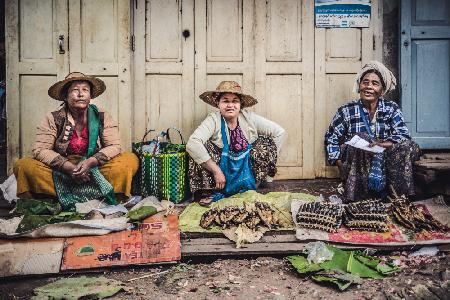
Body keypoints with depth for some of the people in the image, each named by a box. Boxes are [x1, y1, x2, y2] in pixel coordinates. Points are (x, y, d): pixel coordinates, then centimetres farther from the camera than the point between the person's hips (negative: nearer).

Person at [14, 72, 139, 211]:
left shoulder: (102, 117, 0)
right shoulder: (53, 119, -1)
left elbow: (114, 147, -6)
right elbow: (40, 150, -9)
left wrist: (90, 162, -23)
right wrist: (69, 167, -23)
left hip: (96, 171, 0)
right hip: (61, 172, 1)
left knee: (131, 159, -22)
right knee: (23, 165, -23)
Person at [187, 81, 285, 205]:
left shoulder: (249, 118, -6)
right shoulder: (214, 120, -14)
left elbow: (279, 132, -2)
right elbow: (192, 144, -30)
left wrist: (266, 159, -6)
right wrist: (216, 171, -30)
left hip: (248, 173, 3)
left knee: (265, 141, -14)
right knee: (201, 147, -24)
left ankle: (253, 187, -3)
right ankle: (208, 192, -10)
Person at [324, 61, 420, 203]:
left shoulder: (391, 109, 3)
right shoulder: (347, 111, 0)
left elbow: (403, 135, -9)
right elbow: (331, 138, 1)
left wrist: (380, 145, -28)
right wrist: (341, 167, -12)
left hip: (386, 162, 1)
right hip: (356, 165, -1)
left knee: (407, 147, -23)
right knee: (360, 138, -29)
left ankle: (399, 196, -17)